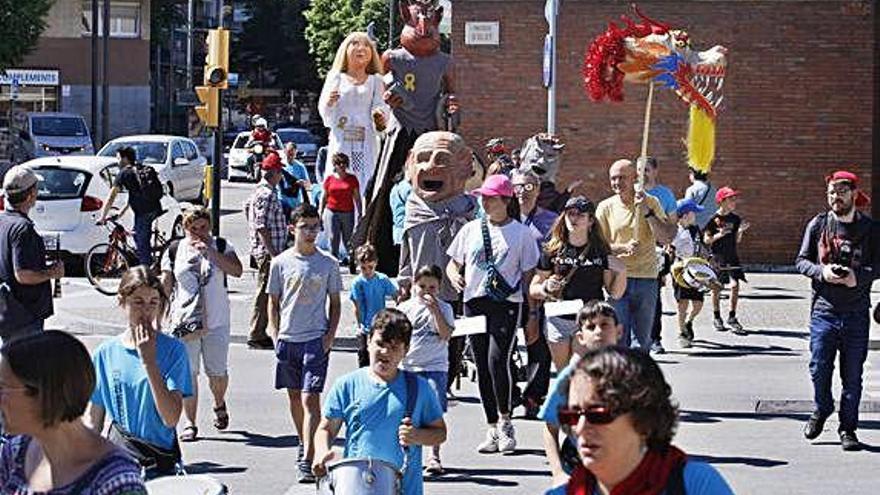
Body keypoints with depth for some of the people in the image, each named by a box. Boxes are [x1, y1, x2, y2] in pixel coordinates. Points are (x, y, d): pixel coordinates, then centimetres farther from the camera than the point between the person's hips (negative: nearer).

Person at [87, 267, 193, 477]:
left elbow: (171, 418, -12)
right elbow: (94, 422, 13)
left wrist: (149, 361, -13)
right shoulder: (106, 353, 6)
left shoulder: (173, 350, -2)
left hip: (159, 463, -2)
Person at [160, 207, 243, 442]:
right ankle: (190, 424, 4)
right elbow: (166, 285, 9)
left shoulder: (221, 246, 3)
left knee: (217, 372, 6)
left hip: (216, 321, 0)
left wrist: (210, 252, -16)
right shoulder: (174, 250, 6)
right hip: (185, 322, 0)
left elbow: (237, 271, -12)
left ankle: (219, 405, 37)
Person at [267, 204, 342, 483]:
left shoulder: (328, 264, 0)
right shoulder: (281, 263, 3)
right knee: (294, 395, 14)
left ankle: (307, 461, -16)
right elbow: (273, 302, 10)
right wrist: (275, 334, 1)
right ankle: (304, 444, 34)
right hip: (287, 338, 3)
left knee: (310, 398, -11)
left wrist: (330, 335, -3)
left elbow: (335, 303, 7)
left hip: (316, 339, -3)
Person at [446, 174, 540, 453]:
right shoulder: (470, 230, 13)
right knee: (482, 366, 5)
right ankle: (493, 429, 13)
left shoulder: (521, 233, 3)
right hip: (474, 302, 4)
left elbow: (529, 273, 3)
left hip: (506, 304, -4)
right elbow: (453, 262, 18)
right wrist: (454, 275, -7)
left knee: (497, 360, -19)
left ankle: (505, 422, -4)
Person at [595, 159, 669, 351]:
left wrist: (646, 211, -15)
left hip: (646, 278, 1)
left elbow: (665, 237, -6)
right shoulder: (606, 207, 5)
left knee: (642, 337, 7)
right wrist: (623, 247, -14)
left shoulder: (651, 202, 4)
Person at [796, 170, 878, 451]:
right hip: (824, 309, 0)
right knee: (819, 368, 1)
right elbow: (801, 260, 6)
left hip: (856, 312, 0)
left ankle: (848, 428, 15)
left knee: (852, 375, 4)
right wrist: (822, 272, -14)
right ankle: (821, 410, 29)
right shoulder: (818, 224, 4)